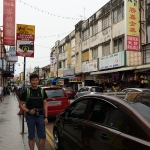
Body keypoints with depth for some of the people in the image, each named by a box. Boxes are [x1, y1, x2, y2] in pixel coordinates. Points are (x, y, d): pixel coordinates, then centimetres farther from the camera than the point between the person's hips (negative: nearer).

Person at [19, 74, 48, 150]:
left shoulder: (42, 91, 2)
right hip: (30, 116, -1)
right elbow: (20, 105, 0)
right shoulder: (26, 92, -4)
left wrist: (45, 117, -1)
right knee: (31, 137, 10)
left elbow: (45, 104, 5)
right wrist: (28, 111, -16)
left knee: (42, 136, 5)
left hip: (40, 116, 2)